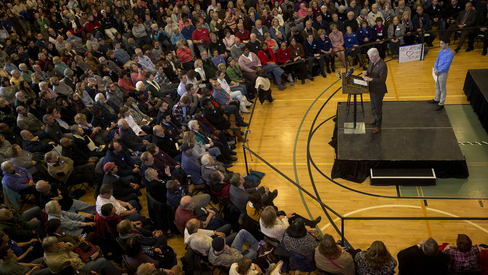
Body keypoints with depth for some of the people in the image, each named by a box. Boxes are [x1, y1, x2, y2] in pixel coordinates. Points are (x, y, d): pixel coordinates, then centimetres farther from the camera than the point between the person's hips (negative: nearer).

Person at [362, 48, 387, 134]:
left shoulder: (382, 65, -27)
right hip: (372, 88, 8)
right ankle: (376, 120, 46)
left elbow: (382, 79, -27)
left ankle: (378, 126, 23)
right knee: (373, 107, 25)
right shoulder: (372, 61, -1)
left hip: (378, 90, -8)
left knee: (378, 108, 7)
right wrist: (366, 72, -11)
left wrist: (371, 79, -35)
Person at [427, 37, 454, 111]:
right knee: (437, 87, 24)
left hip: (443, 73, -8)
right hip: (437, 72, 8)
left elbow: (446, 66, -24)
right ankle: (436, 100, 42)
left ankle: (441, 104, 15)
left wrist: (438, 71, -19)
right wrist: (435, 68, -9)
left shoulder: (450, 54, -23)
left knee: (442, 89, 4)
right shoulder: (441, 50, 3)